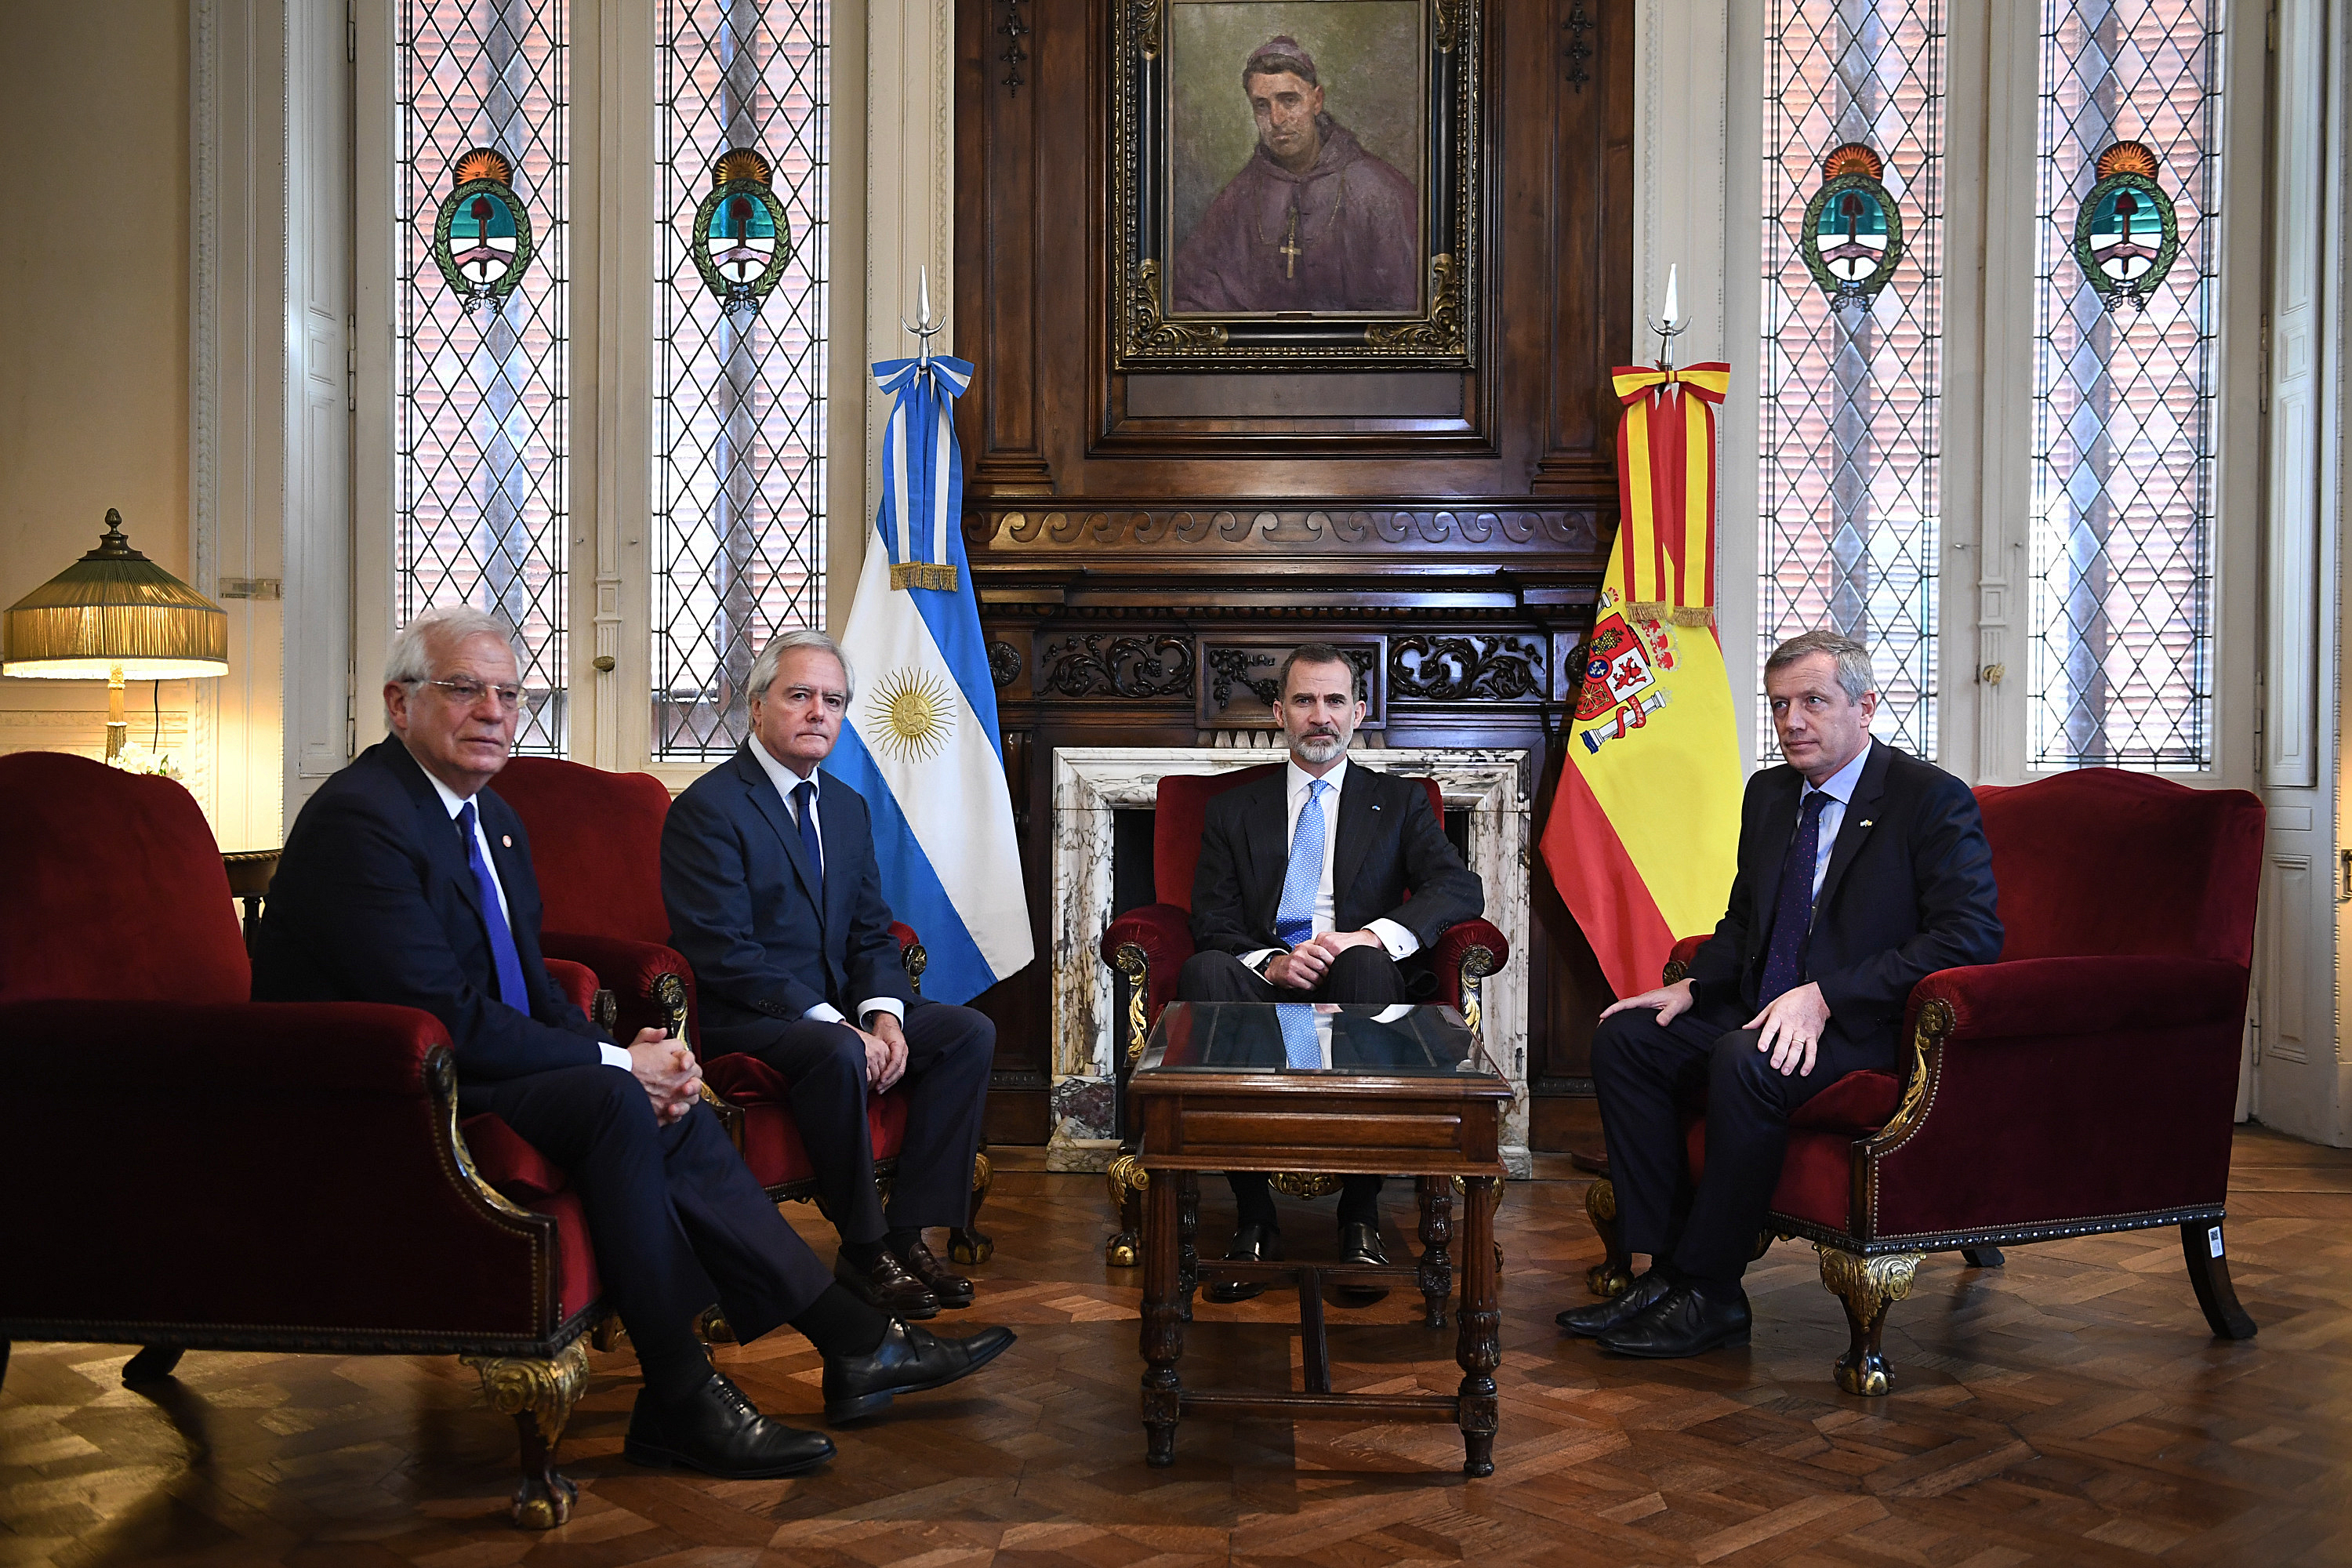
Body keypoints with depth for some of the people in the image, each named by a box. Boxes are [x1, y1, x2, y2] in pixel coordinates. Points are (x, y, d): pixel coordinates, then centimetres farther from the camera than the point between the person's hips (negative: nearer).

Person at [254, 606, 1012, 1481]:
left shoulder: (491, 816, 12)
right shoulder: (360, 818, -19)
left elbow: (529, 989, 13)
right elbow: (444, 1021, -24)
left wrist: (627, 1054, -6)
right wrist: (615, 1062, -18)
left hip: (468, 1077, 9)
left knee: (666, 1100, -4)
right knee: (612, 1101, -26)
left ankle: (854, 1341, -1)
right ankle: (679, 1399, -17)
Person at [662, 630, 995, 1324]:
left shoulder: (848, 806, 13)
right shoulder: (708, 809, -12)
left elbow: (871, 933, 13)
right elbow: (724, 954, -20)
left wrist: (884, 1014, -9)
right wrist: (838, 1026, -24)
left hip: (836, 1009, 8)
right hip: (742, 1016, -8)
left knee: (970, 1031, -8)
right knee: (838, 1054, -36)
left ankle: (908, 1232, -7)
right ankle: (863, 1249, -17)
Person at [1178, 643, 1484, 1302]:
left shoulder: (1398, 802, 19)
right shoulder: (1234, 810, 21)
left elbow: (1462, 889, 1)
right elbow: (1212, 924, 9)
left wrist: (1373, 935, -17)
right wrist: (1268, 963, -14)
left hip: (1356, 981, -1)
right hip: (1261, 983, 1)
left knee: (1367, 962, -36)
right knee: (1203, 970, -33)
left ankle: (1361, 1213, -31)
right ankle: (1253, 1212, -29)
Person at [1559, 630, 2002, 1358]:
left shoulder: (1934, 799, -10)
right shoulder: (1769, 793, 13)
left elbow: (1971, 937, -19)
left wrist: (1824, 997, -25)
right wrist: (1694, 986, 2)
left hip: (1867, 1026, -8)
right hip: (1765, 1010, 8)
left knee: (1745, 1062, -34)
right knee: (1623, 1037, -8)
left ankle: (1710, 1293, -19)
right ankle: (1668, 1268, -8)